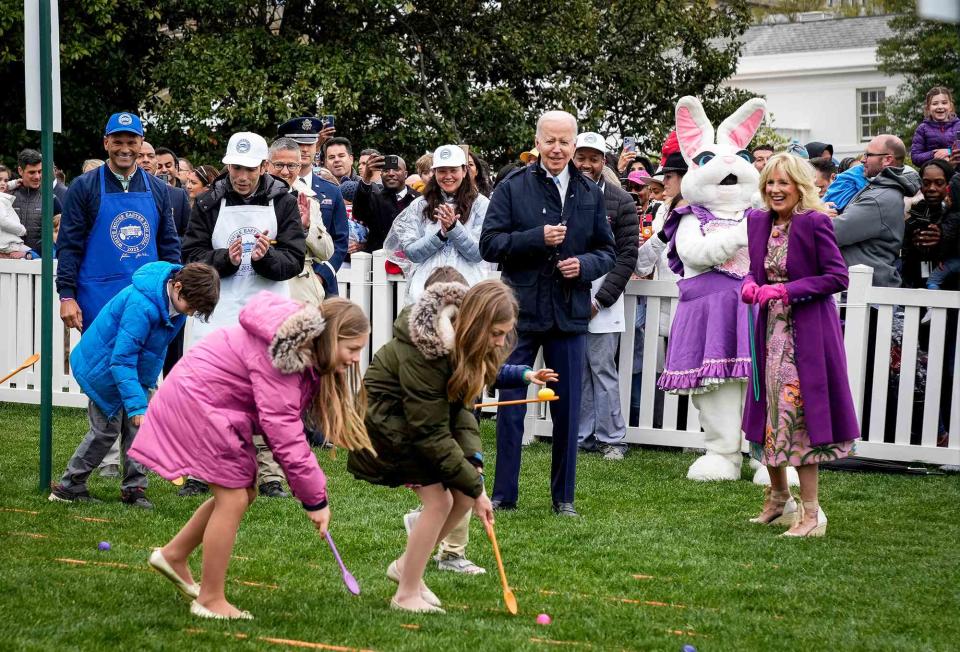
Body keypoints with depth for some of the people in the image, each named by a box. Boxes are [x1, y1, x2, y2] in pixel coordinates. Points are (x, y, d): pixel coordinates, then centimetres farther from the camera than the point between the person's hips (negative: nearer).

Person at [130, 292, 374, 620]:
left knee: (242, 491, 12)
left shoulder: (305, 353, -1)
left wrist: (311, 489, -6)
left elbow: (289, 425, 1)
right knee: (233, 497, -8)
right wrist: (315, 499, -22)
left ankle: (174, 555, 27)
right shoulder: (281, 354, -30)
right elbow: (284, 433, -29)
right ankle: (211, 601, 3)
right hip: (195, 400, -10)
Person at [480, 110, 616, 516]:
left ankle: (563, 497, 18)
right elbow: (489, 245, -6)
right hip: (520, 311, -2)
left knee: (567, 408, 7)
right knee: (511, 404, 2)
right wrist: (537, 237, -17)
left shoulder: (591, 193, 9)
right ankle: (504, 494, 11)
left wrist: (585, 265, -8)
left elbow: (607, 251, 13)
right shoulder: (512, 188, 0)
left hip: (569, 314, 2)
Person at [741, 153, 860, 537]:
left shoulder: (815, 223, -13)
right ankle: (778, 499, 29)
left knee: (798, 415, -8)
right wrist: (750, 285, -5)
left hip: (807, 333, -7)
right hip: (771, 331, 7)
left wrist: (786, 290, -20)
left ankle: (811, 513, -2)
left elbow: (837, 276, -14)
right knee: (771, 413, 12)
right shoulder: (758, 222, 7)